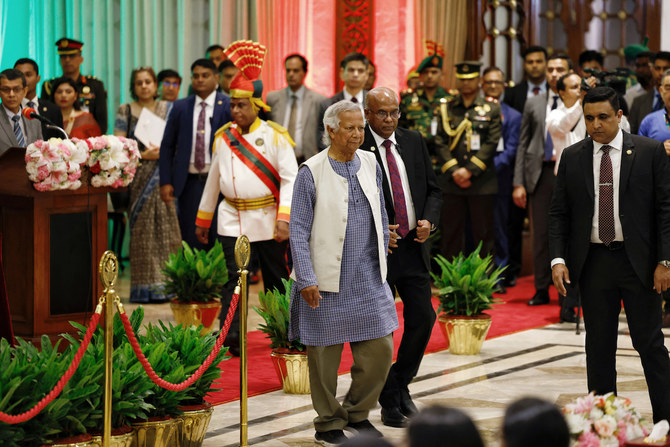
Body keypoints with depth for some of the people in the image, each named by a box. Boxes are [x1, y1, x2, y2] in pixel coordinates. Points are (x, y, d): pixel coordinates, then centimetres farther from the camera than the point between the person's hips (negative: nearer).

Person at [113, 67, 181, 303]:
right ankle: (145, 287, -1)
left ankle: (167, 283, 0)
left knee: (166, 227, -4)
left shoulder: (168, 108, 12)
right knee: (141, 231, -3)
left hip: (163, 175, 1)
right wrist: (143, 155, -11)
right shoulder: (126, 111, 7)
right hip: (138, 176, -1)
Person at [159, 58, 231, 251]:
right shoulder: (180, 107, 9)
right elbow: (167, 146, 10)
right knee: (191, 240, 2)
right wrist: (165, 182, 2)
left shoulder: (228, 106, 0)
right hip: (190, 182, 2)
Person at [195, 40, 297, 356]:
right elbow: (213, 180, 16)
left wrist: (285, 216, -20)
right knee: (234, 279, -8)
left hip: (267, 220, -2)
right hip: (232, 220, 2)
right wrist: (203, 220, 18)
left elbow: (290, 179, -9)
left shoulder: (275, 136, -5)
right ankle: (230, 341, -10)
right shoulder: (223, 137, 8)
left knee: (276, 279, 8)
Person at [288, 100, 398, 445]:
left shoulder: (370, 165, 7)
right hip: (326, 281, -5)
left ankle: (357, 413, 23)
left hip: (368, 278, 5)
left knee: (380, 349, 4)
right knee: (325, 355, 4)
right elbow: (298, 231, -8)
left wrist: (381, 265, 15)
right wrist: (306, 280, -13)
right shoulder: (311, 172, -9)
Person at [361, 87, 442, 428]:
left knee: (423, 317, 1)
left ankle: (401, 383, 23)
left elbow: (433, 189, 14)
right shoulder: (355, 148, -8)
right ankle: (390, 402, 14)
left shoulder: (414, 141, 9)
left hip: (414, 245, 5)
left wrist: (429, 220, -4)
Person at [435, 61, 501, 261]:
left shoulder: (491, 109, 5)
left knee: (484, 234, 2)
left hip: (482, 182, -2)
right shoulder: (446, 108, 10)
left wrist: (469, 170, -12)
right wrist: (454, 171, -9)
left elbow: (491, 143, -3)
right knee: (451, 233, 4)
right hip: (451, 183, 2)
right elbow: (441, 142, 3)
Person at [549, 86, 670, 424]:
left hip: (638, 260, -2)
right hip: (593, 263, 2)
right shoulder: (572, 157, 7)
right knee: (599, 345, 7)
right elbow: (559, 212, 8)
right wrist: (558, 258, -4)